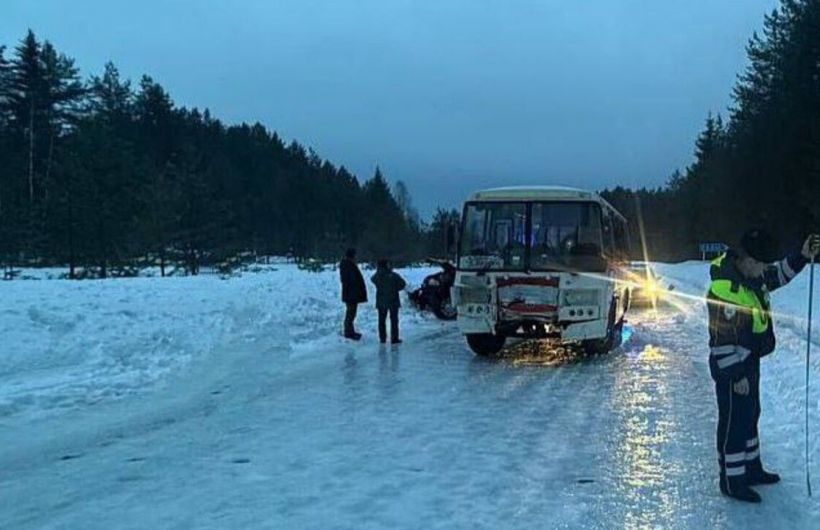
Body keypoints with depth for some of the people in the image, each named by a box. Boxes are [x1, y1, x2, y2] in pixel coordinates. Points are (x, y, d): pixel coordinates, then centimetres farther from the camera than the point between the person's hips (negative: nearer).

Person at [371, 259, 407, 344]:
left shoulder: (377, 276, -7)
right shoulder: (393, 275, -15)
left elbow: (373, 280, 16)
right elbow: (403, 283, -11)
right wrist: (395, 289, 3)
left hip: (381, 301, 3)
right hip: (393, 301, -2)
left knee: (382, 320, 12)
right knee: (394, 320, 5)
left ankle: (382, 338, 13)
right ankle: (394, 338, 3)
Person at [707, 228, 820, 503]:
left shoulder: (753, 274, -2)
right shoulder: (725, 290, -30)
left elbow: (779, 274, 19)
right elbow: (722, 340, -26)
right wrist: (735, 375, -19)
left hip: (749, 361, 10)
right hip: (731, 368, -10)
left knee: (750, 415, 21)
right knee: (734, 422, 2)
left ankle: (751, 468, 38)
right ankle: (732, 480, 15)